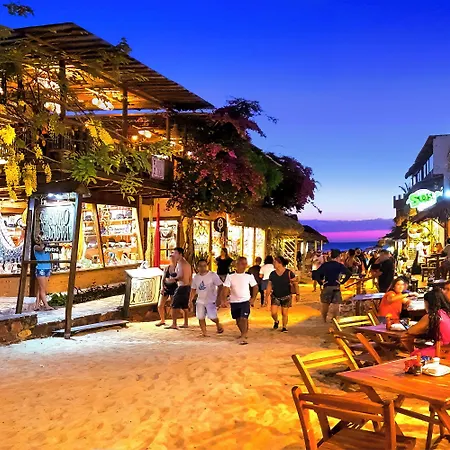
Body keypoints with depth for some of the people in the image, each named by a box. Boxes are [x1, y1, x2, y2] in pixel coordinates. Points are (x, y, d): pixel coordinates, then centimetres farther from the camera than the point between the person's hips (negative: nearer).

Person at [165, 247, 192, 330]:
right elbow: (190, 278, 19)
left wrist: (173, 280, -20)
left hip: (182, 287, -10)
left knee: (175, 306, -7)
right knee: (185, 306, 16)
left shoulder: (180, 263, -13)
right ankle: (186, 323, 21)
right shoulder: (187, 263, 17)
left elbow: (181, 276, -25)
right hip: (187, 287, 10)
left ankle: (174, 324, -10)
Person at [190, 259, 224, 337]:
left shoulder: (213, 275, -8)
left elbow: (220, 286, -9)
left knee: (212, 317, -10)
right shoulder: (196, 277, 7)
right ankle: (204, 333, 13)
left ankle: (218, 324, 22)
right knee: (200, 318, -1)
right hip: (200, 301, 4)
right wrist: (190, 300, 7)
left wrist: (218, 298, -16)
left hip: (211, 301, -4)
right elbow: (193, 290, 15)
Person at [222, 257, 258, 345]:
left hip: (245, 301, -2)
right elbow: (226, 288, -9)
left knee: (244, 318, -16)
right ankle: (244, 333, 37)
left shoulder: (249, 276, -4)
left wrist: (253, 298, 1)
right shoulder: (230, 276, -7)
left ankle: (243, 337, -11)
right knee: (238, 320, 14)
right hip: (234, 301, 2)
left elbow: (255, 287, 7)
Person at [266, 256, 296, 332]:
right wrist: (267, 295, -1)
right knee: (273, 313, -6)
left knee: (284, 313, 5)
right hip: (275, 296, 2)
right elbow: (269, 285, 4)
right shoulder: (272, 274, -3)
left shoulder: (289, 273, -12)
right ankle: (276, 321, 26)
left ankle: (284, 327, 27)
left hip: (286, 297, -2)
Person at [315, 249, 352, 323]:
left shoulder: (325, 264, 1)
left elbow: (317, 273, -10)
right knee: (335, 304, 4)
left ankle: (324, 320, 22)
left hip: (326, 287, 2)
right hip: (336, 287, -2)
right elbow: (349, 273, -14)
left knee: (324, 304, 15)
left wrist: (321, 282, -2)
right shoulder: (340, 265, -4)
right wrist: (342, 281, -6)